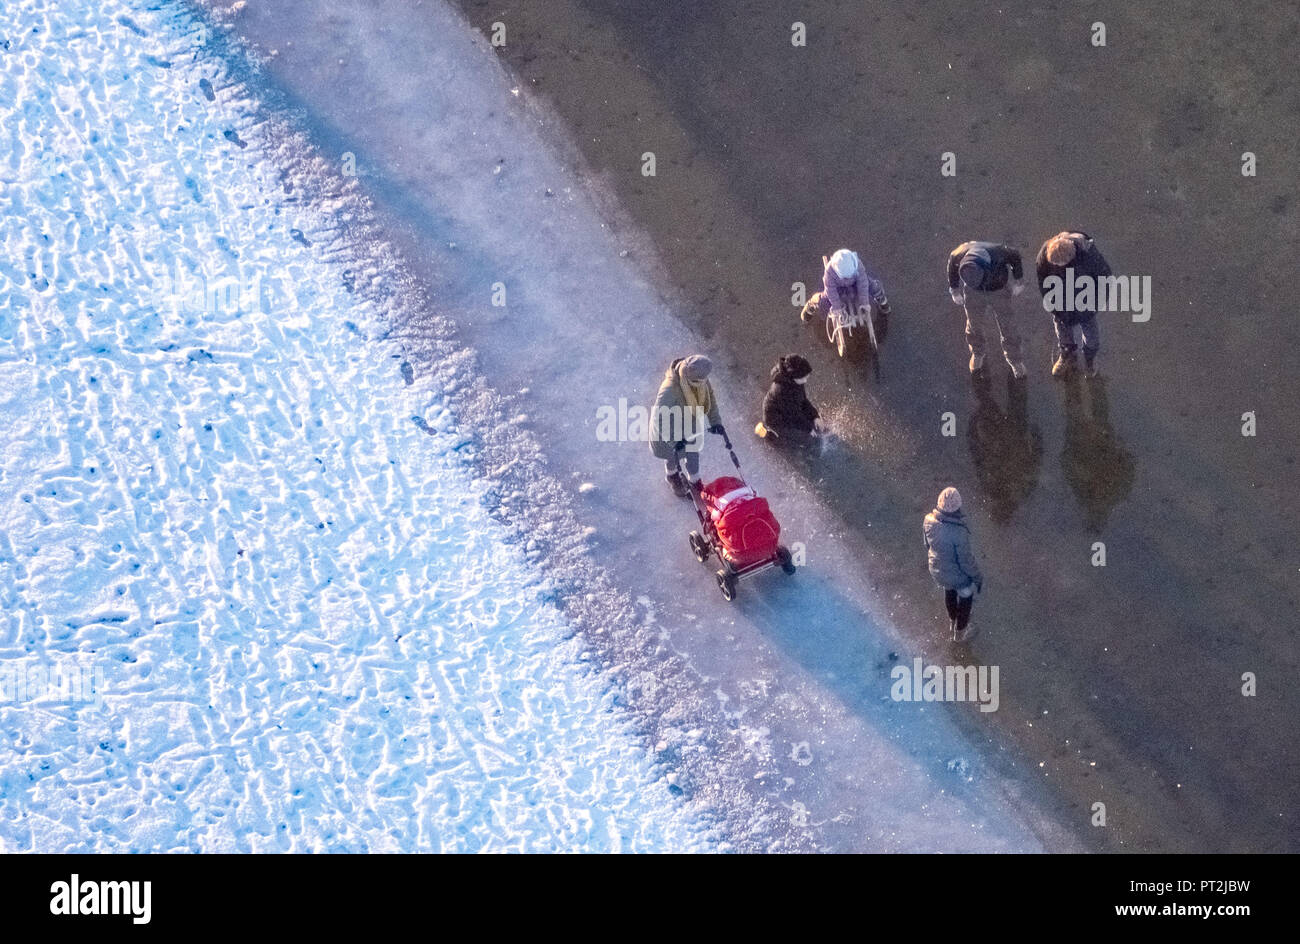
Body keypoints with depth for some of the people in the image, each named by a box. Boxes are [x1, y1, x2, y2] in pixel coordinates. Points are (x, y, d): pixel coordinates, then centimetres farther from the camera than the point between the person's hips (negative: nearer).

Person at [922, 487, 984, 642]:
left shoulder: (929, 520, -24)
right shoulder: (958, 533, -40)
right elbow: (966, 560, -26)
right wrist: (977, 577, -7)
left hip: (937, 569, 5)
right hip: (958, 574, -5)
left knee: (949, 590, 36)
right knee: (966, 596, 26)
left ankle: (953, 620, 63)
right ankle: (960, 632, 49)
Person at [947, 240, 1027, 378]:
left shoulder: (999, 253, -42)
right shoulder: (960, 255, -36)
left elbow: (1015, 256, -17)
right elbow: (952, 263, -9)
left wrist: (1019, 281, -2)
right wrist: (954, 290, 4)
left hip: (999, 290, -1)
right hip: (974, 293, 1)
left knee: (1007, 326, 14)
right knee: (975, 325, 20)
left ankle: (1014, 359, 39)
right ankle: (977, 354, 50)